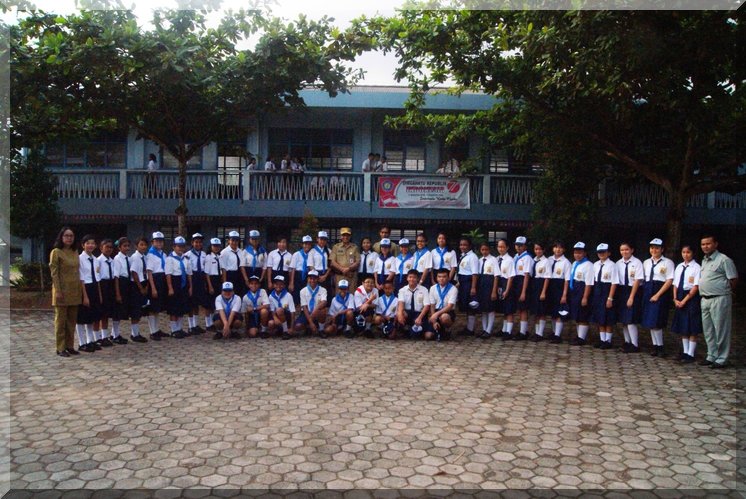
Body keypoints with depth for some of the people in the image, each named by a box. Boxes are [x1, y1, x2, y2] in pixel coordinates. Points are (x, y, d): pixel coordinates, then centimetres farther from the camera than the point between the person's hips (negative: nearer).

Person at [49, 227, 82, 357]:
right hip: (63, 290, -6)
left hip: (75, 291, 6)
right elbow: (54, 273, -10)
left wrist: (80, 289, 9)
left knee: (72, 320, 10)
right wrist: (58, 291, -15)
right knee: (61, 320, 2)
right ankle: (60, 348, 9)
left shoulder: (75, 252, 11)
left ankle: (70, 346, 19)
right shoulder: (56, 252, -6)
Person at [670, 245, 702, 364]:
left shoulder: (697, 268, -9)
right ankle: (685, 352, 22)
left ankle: (690, 354, 8)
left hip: (692, 298, -6)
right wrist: (675, 299, -1)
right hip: (680, 298, 6)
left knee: (692, 329, 1)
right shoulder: (679, 267, 10)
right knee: (682, 327, 12)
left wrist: (684, 300, -14)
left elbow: (696, 287, -13)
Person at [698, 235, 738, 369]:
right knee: (708, 331, 13)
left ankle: (721, 359, 5)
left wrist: (725, 292, 0)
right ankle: (711, 356, 23)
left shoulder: (724, 260, -9)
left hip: (719, 299, -8)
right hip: (705, 300, 8)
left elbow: (734, 280, -9)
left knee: (721, 330, -2)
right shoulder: (704, 261, 15)